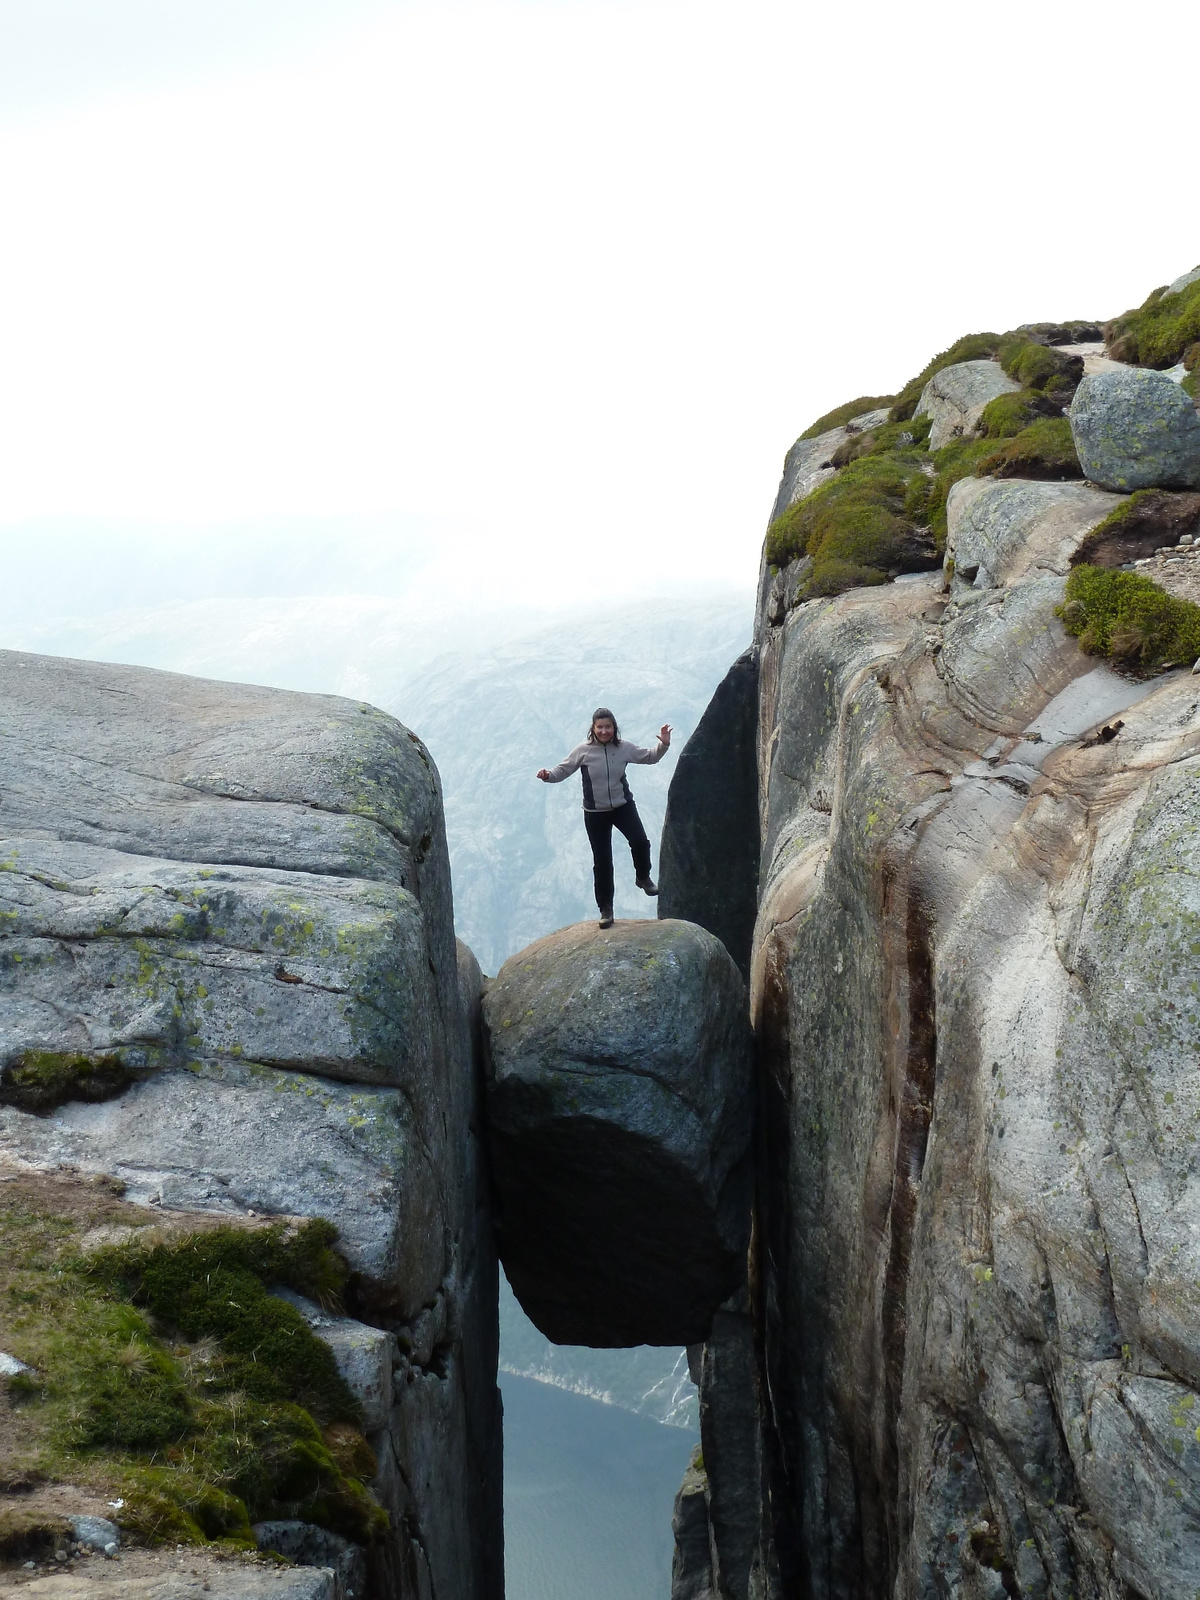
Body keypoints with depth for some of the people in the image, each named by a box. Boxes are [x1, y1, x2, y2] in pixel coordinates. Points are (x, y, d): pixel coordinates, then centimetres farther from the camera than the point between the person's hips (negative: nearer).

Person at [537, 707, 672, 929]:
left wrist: (663, 745, -6)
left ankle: (643, 878, 9)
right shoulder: (583, 751, -11)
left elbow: (649, 757, 9)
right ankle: (605, 909, 18)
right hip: (595, 813, -1)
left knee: (640, 841, -22)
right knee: (602, 861, 4)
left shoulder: (624, 748, -5)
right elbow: (563, 770, -5)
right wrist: (548, 774, -25)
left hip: (623, 806, 1)